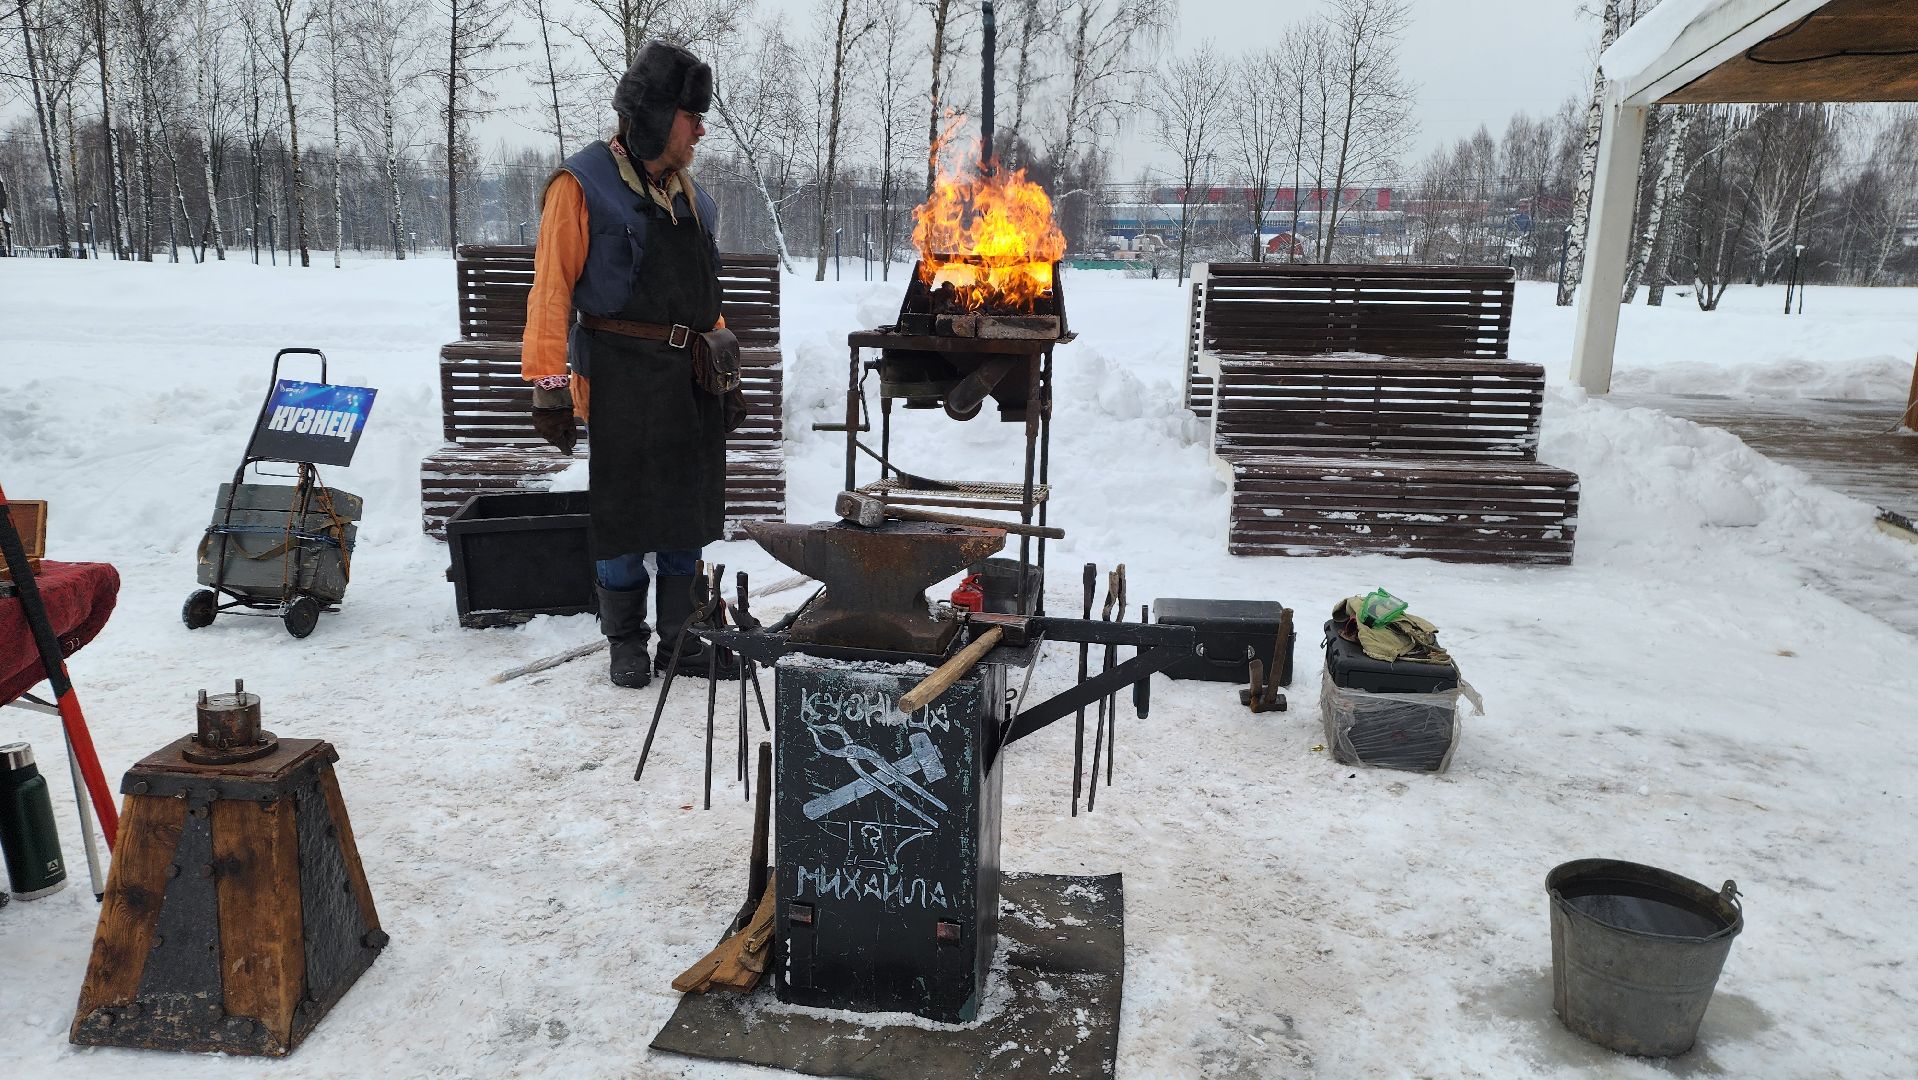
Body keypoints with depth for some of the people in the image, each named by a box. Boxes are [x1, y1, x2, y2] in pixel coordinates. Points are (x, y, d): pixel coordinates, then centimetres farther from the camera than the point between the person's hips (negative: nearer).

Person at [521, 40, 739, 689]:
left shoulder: (689, 195, 15)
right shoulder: (583, 185, -7)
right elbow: (552, 290, -10)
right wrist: (548, 388, -14)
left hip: (691, 377, 7)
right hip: (621, 378, -6)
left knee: (689, 507, 10)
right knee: (623, 511, 2)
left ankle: (682, 641, 23)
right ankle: (626, 642, 19)